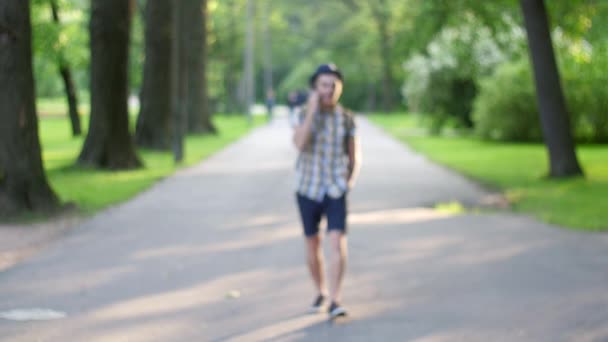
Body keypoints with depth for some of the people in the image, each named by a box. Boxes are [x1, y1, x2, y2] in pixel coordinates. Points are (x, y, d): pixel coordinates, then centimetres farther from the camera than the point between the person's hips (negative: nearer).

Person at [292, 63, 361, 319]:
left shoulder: (347, 118, -1)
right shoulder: (304, 114, -5)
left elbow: (354, 156, 8)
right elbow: (300, 144, -25)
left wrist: (351, 179, -8)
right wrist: (312, 109, -24)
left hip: (336, 190, -1)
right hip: (308, 188, 1)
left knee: (337, 242, -18)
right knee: (312, 244, 11)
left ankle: (335, 302, -20)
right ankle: (321, 292, 32)